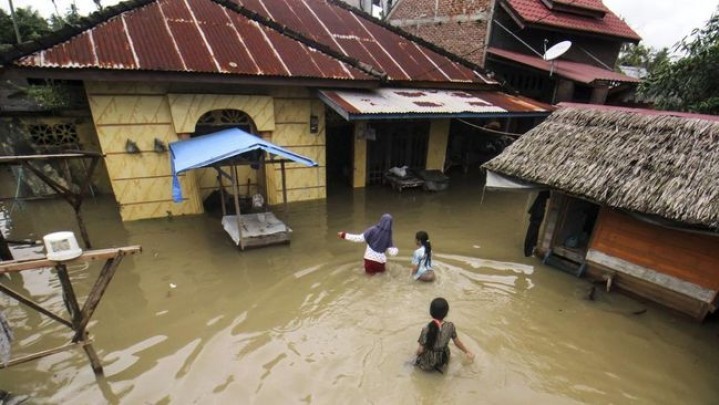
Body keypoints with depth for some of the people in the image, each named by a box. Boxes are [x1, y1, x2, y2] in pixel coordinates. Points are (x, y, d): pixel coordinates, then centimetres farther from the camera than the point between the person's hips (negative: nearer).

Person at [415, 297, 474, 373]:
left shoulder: (426, 330, -30)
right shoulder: (450, 326, -21)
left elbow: (421, 350, -18)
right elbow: (457, 342, -4)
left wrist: (417, 353, 6)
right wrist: (467, 352, 16)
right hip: (444, 359, 2)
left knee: (420, 353, 30)